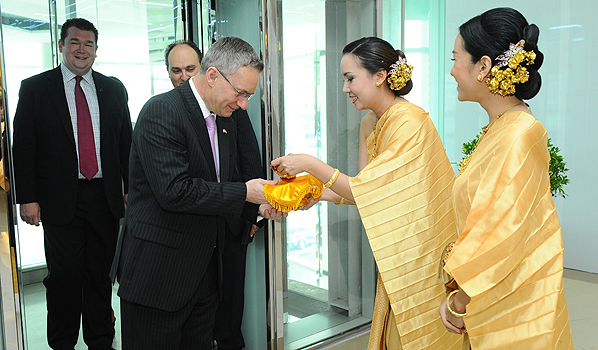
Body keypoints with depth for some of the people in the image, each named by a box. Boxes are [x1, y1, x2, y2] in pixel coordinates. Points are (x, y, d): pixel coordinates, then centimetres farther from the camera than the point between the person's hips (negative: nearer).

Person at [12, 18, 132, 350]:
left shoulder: (113, 89, 10)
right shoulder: (34, 88, 2)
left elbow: (126, 142, 12)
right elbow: (23, 147, -1)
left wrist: (131, 189, 6)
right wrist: (27, 198, -7)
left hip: (105, 195, 3)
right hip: (60, 199, -2)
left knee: (101, 274, 11)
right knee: (64, 275, 3)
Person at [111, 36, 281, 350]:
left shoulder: (226, 123, 10)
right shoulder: (162, 111, -16)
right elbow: (174, 191, -25)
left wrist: (258, 207, -1)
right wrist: (245, 193, -20)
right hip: (157, 273, -7)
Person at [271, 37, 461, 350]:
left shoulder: (409, 122, -23)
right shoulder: (369, 123, 4)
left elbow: (370, 192, -25)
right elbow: (365, 188, 5)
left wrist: (310, 164, -21)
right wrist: (318, 194, -9)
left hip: (421, 251, -8)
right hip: (395, 254, 8)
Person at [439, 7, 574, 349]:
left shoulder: (519, 136, -22)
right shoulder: (499, 129, 6)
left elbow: (501, 236, -24)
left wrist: (458, 303, -12)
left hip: (516, 315, -8)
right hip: (489, 305, 8)